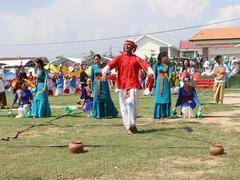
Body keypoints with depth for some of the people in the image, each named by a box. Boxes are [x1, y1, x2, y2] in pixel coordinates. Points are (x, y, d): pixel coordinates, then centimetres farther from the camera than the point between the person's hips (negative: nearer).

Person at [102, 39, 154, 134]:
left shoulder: (136, 59, 8)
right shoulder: (119, 58, 10)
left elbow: (146, 65, -6)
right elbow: (110, 65, -5)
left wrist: (151, 72, -27)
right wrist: (104, 72, -25)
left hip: (133, 85, -2)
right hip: (122, 85, 2)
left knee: (131, 103, -14)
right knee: (124, 107, 1)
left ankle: (132, 124, 1)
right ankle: (129, 127, 10)